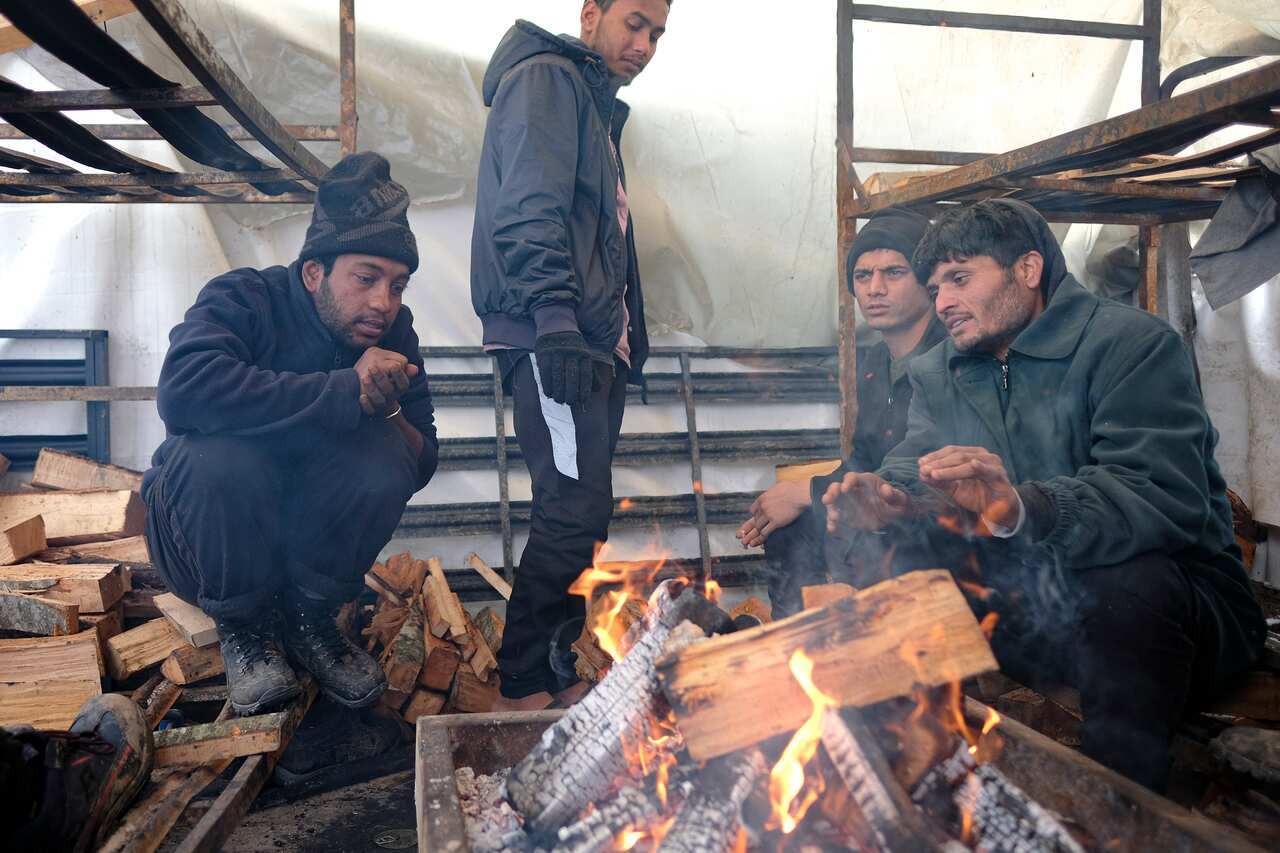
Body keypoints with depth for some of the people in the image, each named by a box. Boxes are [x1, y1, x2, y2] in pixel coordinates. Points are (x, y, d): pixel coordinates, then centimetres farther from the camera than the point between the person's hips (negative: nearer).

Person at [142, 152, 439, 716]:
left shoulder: (393, 336, -6)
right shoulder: (243, 299, -19)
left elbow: (420, 467, -9)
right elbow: (182, 388, -41)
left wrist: (386, 409, -32)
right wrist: (344, 391, -39)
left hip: (310, 536, 3)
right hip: (198, 536, -3)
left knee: (387, 453, -25)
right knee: (220, 453, -35)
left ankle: (310, 617, -3)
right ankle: (242, 626, -8)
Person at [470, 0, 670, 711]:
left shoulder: (598, 106, 29)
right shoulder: (546, 78, -1)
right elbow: (528, 210, -16)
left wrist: (630, 339, 23)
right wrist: (556, 319, -26)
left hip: (597, 341, 10)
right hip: (553, 338, -10)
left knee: (577, 516, 9)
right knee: (575, 515, -13)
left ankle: (556, 672, 19)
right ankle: (521, 691, -3)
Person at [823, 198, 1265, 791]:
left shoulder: (1134, 342, -12)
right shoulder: (937, 373, 10)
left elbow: (1167, 498, -26)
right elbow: (909, 472, 1)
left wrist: (1023, 509, -44)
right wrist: (885, 502, -25)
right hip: (1034, 602, 6)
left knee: (1129, 580, -36)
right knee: (904, 555, -13)